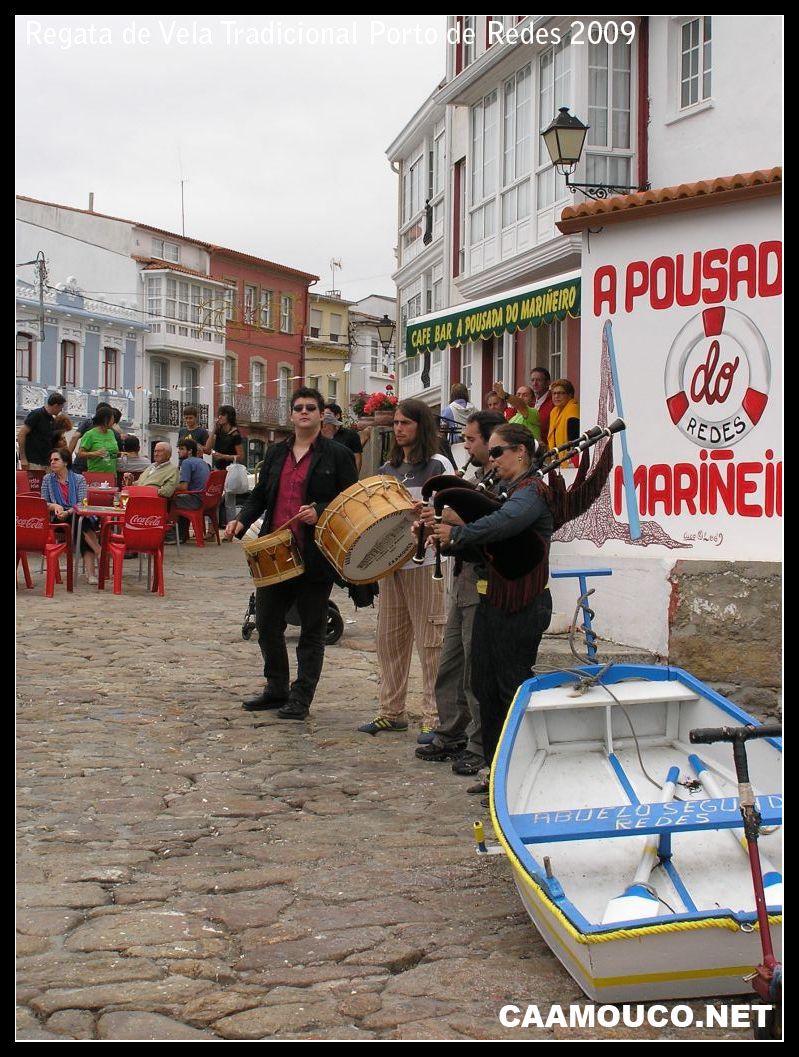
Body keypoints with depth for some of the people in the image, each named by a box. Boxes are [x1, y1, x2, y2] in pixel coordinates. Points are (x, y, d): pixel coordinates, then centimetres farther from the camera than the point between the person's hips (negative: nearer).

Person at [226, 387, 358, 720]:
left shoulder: (337, 455, -3)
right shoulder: (276, 452, 13)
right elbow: (260, 494, 17)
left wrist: (320, 513, -21)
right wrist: (242, 520, -1)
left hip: (315, 556, -5)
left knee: (311, 630, 5)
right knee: (266, 623, 11)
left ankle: (301, 698, 13)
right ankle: (277, 689, 26)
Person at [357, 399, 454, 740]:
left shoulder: (438, 465, -4)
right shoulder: (388, 468, 15)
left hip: (425, 562, -6)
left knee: (430, 640, -4)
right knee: (389, 637, 9)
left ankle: (435, 717, 2)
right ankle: (391, 711, 20)